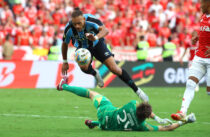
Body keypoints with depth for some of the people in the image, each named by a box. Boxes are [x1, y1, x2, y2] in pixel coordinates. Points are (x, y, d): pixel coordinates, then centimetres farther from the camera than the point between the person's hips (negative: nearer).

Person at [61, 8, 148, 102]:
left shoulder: (90, 20, -35)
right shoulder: (69, 29, -27)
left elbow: (105, 30, -49)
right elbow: (65, 44, -8)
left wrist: (96, 37, -70)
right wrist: (65, 62, -2)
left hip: (97, 44, -1)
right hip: (82, 48, 1)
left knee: (114, 69, -11)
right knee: (83, 67, -30)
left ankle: (137, 90, 3)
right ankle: (95, 74, 8)